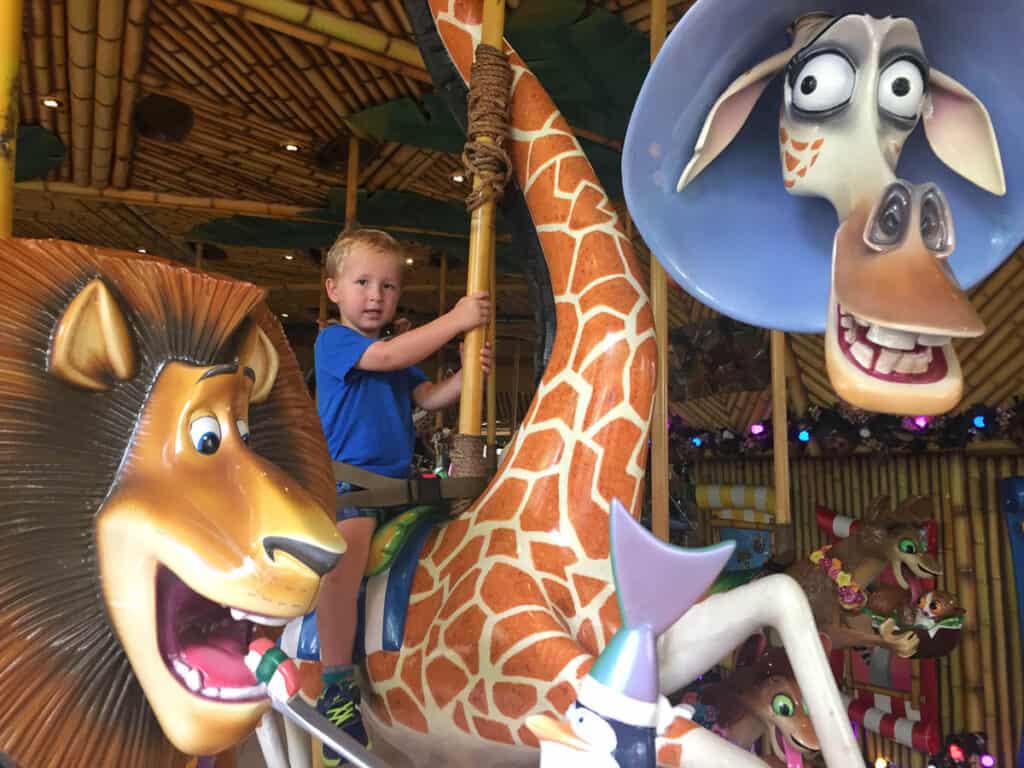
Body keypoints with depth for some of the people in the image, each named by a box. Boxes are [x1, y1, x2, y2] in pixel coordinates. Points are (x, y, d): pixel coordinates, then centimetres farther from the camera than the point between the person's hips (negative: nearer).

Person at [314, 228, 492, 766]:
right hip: (347, 479, -8)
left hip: (400, 481, 8)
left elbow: (427, 397, 12)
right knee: (343, 554, -36)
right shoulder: (332, 341, -3)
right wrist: (454, 320, -19)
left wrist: (467, 373, -6)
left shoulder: (400, 354, 19)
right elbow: (387, 357, -20)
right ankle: (337, 688, -24)